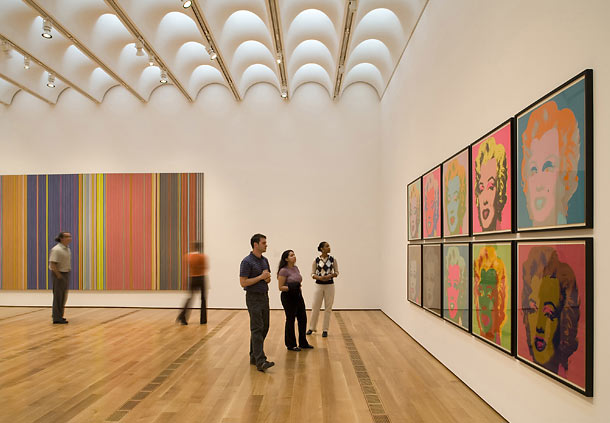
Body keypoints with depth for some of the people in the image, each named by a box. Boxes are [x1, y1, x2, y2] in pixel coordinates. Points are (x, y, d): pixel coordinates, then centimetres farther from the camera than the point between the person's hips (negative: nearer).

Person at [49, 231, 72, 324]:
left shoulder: (67, 249, 10)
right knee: (58, 296, -3)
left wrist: (67, 275, 14)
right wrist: (59, 276, -22)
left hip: (66, 274, 9)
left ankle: (59, 315, 30)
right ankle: (57, 318, 4)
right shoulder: (56, 249, -18)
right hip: (58, 274, -9)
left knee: (63, 296, 17)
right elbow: (52, 264, -22)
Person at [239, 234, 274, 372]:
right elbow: (243, 283, -17)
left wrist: (268, 277, -5)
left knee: (264, 328, 11)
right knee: (257, 329, -11)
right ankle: (260, 362, -13)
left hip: (264, 296, 8)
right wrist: (261, 277, -18)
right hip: (254, 298, -8)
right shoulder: (247, 261, -14)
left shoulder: (264, 260, 11)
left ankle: (254, 356, 22)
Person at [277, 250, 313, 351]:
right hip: (288, 297, -8)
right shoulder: (284, 271, -15)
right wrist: (290, 288, -27)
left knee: (303, 319, 11)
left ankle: (303, 343, 26)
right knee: (290, 320, 2)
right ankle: (290, 345, 17)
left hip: (298, 296, 8)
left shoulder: (296, 268, 8)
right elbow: (280, 287, -14)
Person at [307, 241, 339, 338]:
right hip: (319, 285, 0)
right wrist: (319, 277, -18)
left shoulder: (333, 259, -1)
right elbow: (313, 274, 1)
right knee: (315, 307, 5)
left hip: (329, 285, 1)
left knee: (328, 308, 4)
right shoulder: (316, 260, -3)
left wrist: (330, 276, -16)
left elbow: (337, 272, 4)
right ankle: (312, 328, 21)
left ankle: (325, 330, 16)